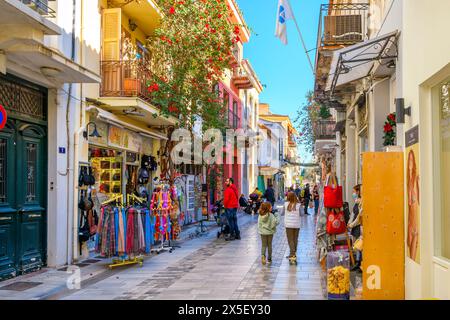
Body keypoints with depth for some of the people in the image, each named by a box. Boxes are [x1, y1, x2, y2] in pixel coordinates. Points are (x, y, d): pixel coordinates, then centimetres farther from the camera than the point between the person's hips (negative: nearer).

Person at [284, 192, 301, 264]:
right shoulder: (298, 205, -9)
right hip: (297, 225, 1)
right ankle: (293, 254, 25)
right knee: (295, 240, 15)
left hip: (288, 225, -1)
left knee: (290, 240, 2)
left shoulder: (286, 204, -7)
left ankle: (293, 255, -10)